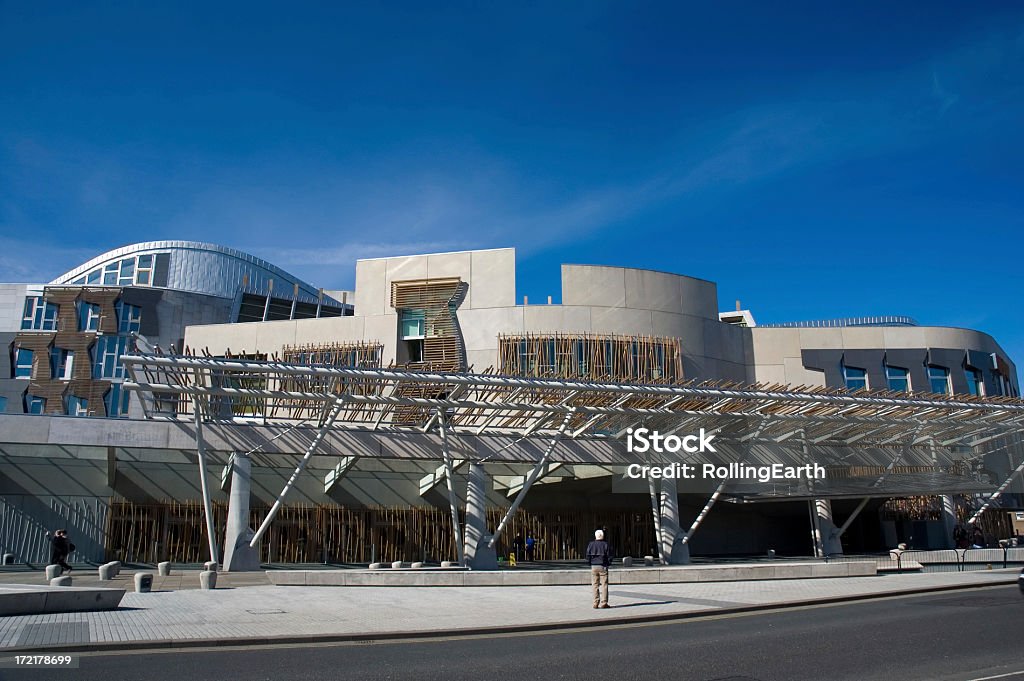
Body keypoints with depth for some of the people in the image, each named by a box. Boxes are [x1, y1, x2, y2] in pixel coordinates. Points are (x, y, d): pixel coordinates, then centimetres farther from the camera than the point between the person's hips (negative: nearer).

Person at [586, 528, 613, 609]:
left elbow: (588, 556, 1)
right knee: (604, 585, 2)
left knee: (595, 585, 7)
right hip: (603, 567, -2)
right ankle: (603, 603, -2)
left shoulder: (591, 544, 1)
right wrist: (608, 563, 13)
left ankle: (596, 603, 5)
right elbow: (609, 556, -3)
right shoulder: (605, 544, -4)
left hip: (594, 567, 2)